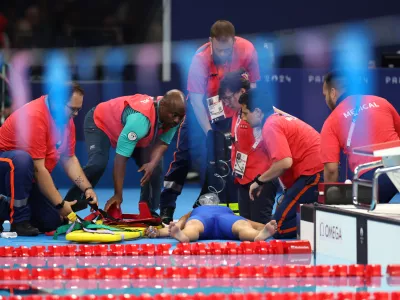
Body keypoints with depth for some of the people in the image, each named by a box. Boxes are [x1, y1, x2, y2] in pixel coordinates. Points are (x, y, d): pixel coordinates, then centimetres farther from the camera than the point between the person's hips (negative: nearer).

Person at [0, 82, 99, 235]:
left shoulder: (66, 118, -1)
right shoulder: (34, 116, -28)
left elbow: (69, 159, 7)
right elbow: (38, 168, -28)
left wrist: (87, 188, -8)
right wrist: (60, 203, -25)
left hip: (29, 177, 8)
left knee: (53, 222, -3)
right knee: (22, 159, -41)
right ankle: (19, 220, -26)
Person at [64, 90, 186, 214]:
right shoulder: (140, 118, -45)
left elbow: (162, 143, -18)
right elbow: (121, 158, -42)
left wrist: (152, 164, -40)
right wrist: (118, 195, -42)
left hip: (127, 128, 7)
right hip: (100, 122, -7)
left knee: (155, 167, -7)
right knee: (98, 165, -30)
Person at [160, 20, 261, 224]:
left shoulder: (247, 51, -23)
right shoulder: (201, 59, -30)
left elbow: (251, 88, -11)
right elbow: (196, 100, -26)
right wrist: (209, 132, -29)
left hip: (233, 112, 2)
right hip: (202, 110, -2)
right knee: (185, 155, -4)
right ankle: (166, 208, 2)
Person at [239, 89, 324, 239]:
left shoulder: (271, 126, -12)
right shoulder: (280, 118, 18)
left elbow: (284, 162, -23)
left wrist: (260, 181, -9)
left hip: (314, 173, -10)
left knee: (280, 228, -9)